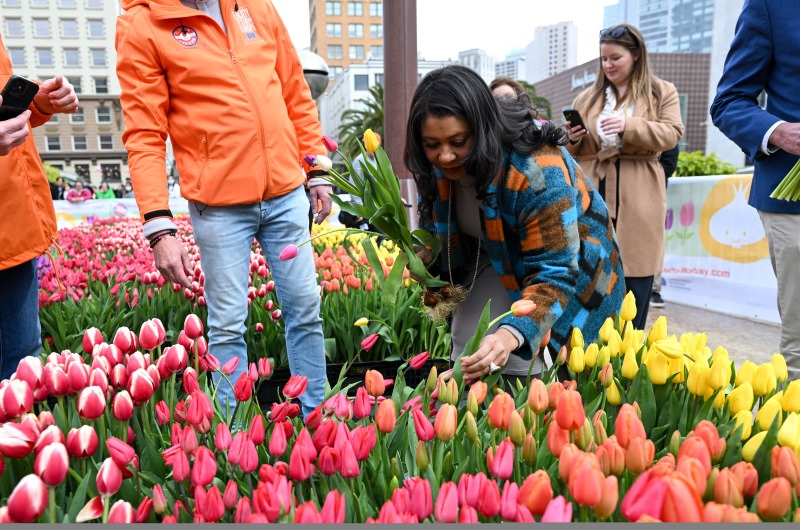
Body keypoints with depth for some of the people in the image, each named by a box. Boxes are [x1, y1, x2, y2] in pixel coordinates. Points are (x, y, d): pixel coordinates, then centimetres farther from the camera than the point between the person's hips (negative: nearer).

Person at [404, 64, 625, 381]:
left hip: (571, 271, -5)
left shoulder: (538, 171, -35)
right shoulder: (437, 166, -14)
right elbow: (441, 236, 3)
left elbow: (555, 271, -36)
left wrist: (512, 335, -51)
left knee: (520, 367, -13)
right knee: (466, 351, 1)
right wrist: (423, 264, -17)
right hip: (501, 263, 6)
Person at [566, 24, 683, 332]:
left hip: (638, 199, -2)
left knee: (634, 281, 1)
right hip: (593, 196, 2)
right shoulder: (587, 98, 15)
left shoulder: (662, 92, 8)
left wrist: (628, 126, -22)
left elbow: (672, 133, -7)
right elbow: (574, 152, 17)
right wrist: (573, 139, -7)